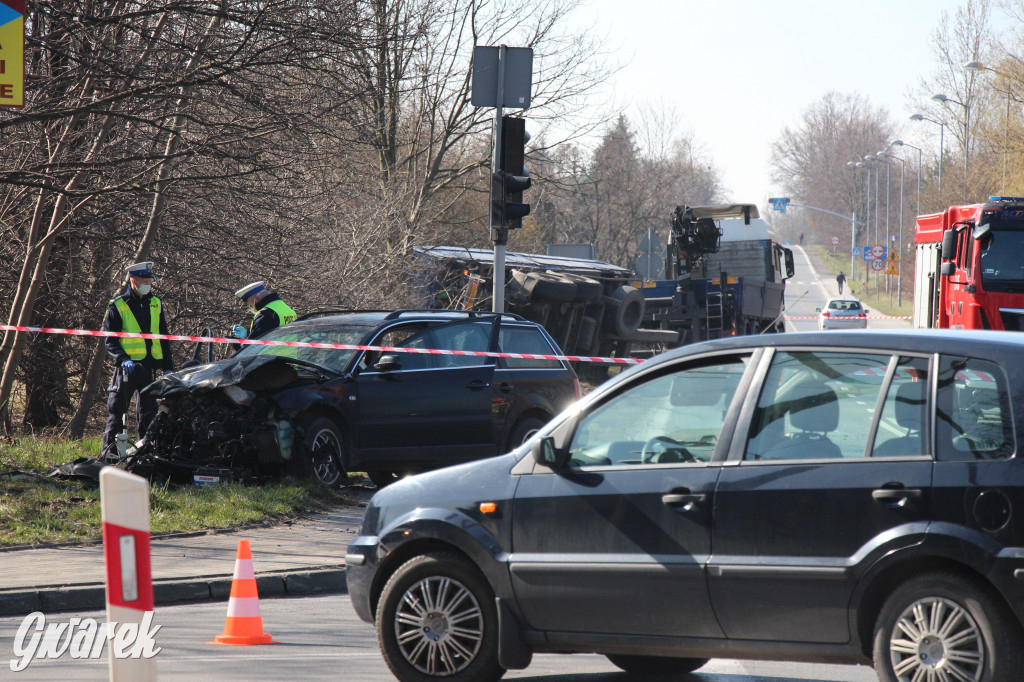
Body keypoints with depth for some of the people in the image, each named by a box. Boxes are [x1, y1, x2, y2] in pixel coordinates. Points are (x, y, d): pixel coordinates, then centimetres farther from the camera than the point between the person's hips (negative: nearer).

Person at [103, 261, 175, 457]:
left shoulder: (156, 304, 14)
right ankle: (110, 452, -2)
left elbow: (164, 338, 19)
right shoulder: (118, 306, 0)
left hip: (149, 367, 4)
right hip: (128, 366, -4)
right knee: (117, 411, -5)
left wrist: (168, 367, 12)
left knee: (148, 411, 7)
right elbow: (109, 340, -3)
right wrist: (123, 359, -19)